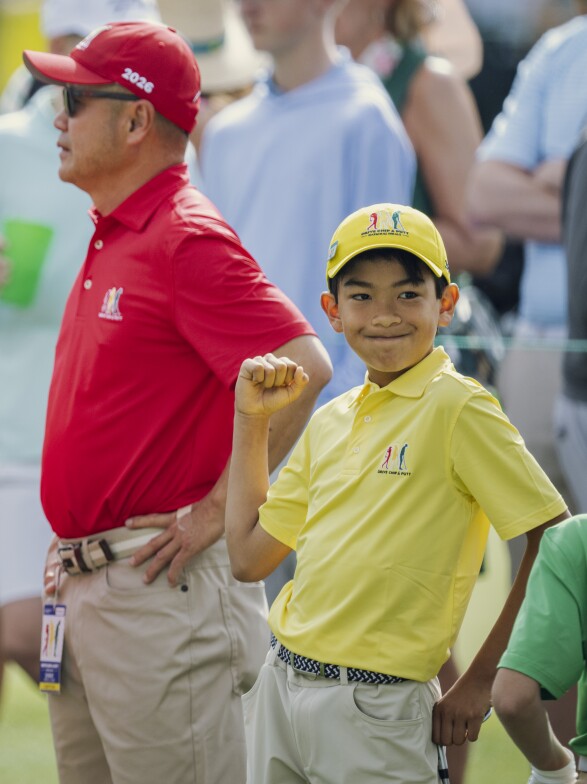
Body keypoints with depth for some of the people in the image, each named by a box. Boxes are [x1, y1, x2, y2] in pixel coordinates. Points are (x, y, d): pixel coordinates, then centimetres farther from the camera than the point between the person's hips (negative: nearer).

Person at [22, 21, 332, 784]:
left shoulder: (188, 240, -15)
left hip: (157, 583, -10)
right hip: (82, 584, 10)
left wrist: (216, 512, -20)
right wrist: (72, 555, 17)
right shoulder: (110, 239, 16)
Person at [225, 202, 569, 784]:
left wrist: (480, 680, -12)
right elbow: (249, 557, 15)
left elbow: (558, 544, -13)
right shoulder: (330, 422, 12)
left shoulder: (457, 409, -10)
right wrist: (251, 420, 13)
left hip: (374, 710, -7)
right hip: (279, 691, 7)